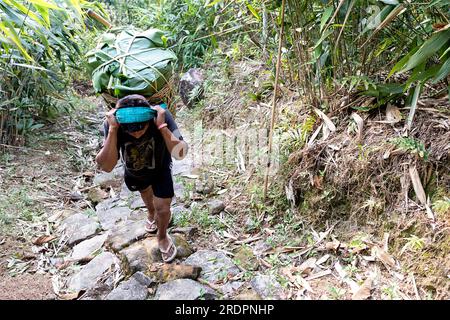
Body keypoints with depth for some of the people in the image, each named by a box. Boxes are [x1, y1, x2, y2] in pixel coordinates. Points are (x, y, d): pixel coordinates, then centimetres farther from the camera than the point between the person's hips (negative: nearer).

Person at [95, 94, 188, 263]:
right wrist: (112, 129, -50)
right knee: (146, 193, 31)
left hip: (160, 170, -2)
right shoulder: (112, 123, -37)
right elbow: (106, 166, -42)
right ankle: (152, 213, 68)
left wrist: (162, 126, -52)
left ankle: (162, 237, 40)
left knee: (163, 209, 4)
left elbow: (180, 154, -43)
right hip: (133, 172, 2)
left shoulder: (161, 116, -39)